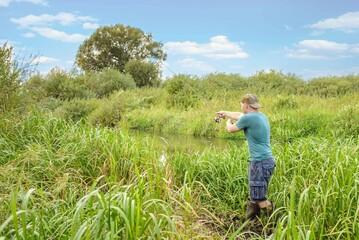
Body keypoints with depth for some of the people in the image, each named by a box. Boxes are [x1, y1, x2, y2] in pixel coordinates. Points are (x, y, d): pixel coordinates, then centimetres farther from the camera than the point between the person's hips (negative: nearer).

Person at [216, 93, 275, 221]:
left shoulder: (248, 118, -13)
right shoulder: (261, 116, 13)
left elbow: (231, 129, 4)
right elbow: (239, 115, 31)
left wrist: (228, 122, 26)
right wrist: (225, 113, 44)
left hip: (260, 163, -10)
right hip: (266, 161, 10)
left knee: (259, 198, -5)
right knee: (254, 196, 15)